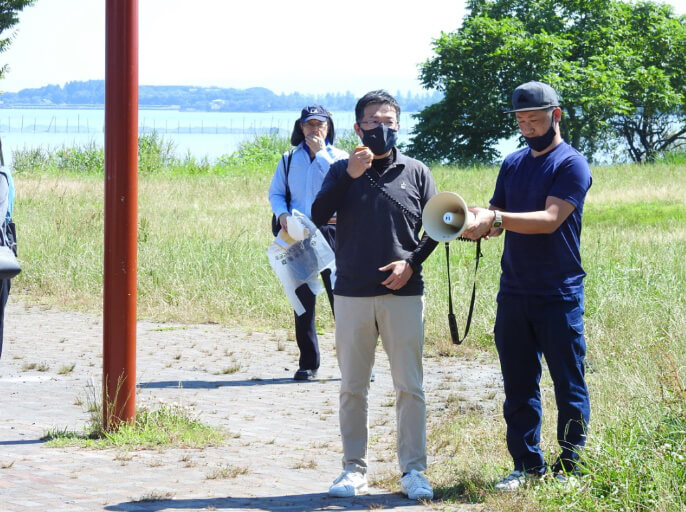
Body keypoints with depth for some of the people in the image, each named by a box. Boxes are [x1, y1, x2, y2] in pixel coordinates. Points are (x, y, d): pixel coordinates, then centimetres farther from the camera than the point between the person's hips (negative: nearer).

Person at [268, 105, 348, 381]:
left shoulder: (339, 157, 8)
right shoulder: (289, 160, 15)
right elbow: (275, 192, 15)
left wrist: (320, 153, -8)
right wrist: (282, 214, -5)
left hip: (331, 231, -3)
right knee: (303, 299, 4)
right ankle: (308, 363, 12)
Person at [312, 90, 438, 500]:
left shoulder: (416, 173, 6)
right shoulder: (342, 171, 7)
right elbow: (318, 217, -8)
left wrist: (412, 262, -7)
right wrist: (349, 177, -18)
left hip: (404, 294, -1)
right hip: (352, 295, 1)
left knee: (410, 387, -1)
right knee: (353, 387, 6)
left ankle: (413, 470, 6)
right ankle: (354, 468, 13)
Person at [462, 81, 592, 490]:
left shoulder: (571, 164, -7)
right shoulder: (513, 164, 13)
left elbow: (550, 219, -20)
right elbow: (497, 220, 14)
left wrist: (496, 218, -29)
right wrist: (479, 225, -9)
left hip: (559, 296, -6)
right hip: (514, 293, 6)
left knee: (569, 385, 0)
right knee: (519, 387, 8)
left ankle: (570, 467, 6)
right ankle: (527, 465, 14)